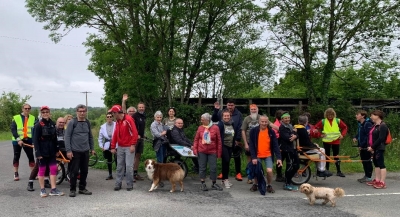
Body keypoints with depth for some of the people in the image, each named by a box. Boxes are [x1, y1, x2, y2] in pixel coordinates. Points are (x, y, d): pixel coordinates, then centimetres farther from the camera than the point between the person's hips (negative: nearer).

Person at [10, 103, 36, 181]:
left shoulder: (33, 118, 4)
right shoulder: (16, 118, -2)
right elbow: (13, 129, -8)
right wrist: (18, 139, -18)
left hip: (28, 140, 1)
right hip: (17, 140, -1)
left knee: (31, 156, 1)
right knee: (16, 157, 7)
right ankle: (16, 174, 18)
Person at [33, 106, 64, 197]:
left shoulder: (52, 124, 7)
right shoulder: (38, 125, -9)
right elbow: (35, 140, -11)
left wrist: (57, 150, 10)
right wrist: (38, 153, -17)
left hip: (51, 152, 5)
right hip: (42, 152, -5)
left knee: (54, 169, 3)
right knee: (42, 170, 6)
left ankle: (53, 190, 10)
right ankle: (42, 190, 17)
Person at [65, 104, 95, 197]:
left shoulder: (87, 122, 10)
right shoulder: (72, 122, -6)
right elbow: (67, 136, -8)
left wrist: (92, 148, 13)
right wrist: (68, 150, -13)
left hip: (85, 151, 5)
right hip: (75, 151, -5)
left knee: (84, 171, 10)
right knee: (74, 171, 0)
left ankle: (82, 188, 22)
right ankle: (72, 190, 12)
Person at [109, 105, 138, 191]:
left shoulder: (128, 119, -12)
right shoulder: (117, 121, 11)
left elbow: (134, 132, -16)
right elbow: (115, 135, 13)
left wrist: (133, 145, -17)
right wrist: (113, 147, 10)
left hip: (129, 147, -7)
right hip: (120, 147, 7)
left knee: (129, 166, -2)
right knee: (119, 166, 9)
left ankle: (130, 185, 9)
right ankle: (118, 184, 17)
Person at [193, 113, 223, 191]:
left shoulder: (215, 128, -4)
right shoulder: (200, 128, 2)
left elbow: (219, 141, 0)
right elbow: (196, 139, 7)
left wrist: (219, 152, 0)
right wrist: (195, 149, -2)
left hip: (212, 152, -1)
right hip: (201, 152, 1)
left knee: (213, 168, 3)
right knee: (202, 167, 6)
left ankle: (214, 184, 17)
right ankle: (203, 184, 16)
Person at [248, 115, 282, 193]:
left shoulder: (271, 132, -6)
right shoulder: (253, 131, -8)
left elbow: (275, 145, -7)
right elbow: (251, 145, -8)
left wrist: (279, 157, -15)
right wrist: (253, 157, -16)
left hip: (268, 155, 0)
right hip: (257, 156, 0)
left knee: (269, 171, -15)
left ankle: (269, 185, 11)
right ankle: (255, 184, 32)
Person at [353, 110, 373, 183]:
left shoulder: (368, 124, -17)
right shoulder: (360, 124, 11)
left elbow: (368, 136, -21)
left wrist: (362, 145, -21)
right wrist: (355, 137, 5)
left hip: (366, 147, -9)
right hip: (361, 147, 9)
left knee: (367, 161, 0)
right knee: (364, 161, 15)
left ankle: (369, 177, 10)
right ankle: (366, 175, 25)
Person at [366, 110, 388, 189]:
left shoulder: (383, 126, -13)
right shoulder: (375, 125, 15)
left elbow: (381, 139, -20)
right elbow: (371, 137, 15)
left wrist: (372, 147, -18)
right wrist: (370, 146, 3)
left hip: (379, 148, -9)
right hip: (374, 148, 9)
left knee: (381, 164, -6)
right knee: (376, 164, 14)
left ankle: (382, 182, -3)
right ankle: (377, 180, 22)